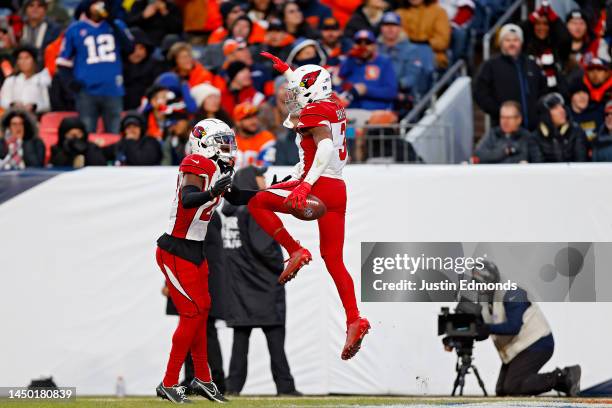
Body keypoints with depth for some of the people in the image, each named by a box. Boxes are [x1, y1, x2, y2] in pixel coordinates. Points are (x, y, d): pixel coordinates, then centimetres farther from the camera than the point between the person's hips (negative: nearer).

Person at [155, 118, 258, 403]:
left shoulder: (218, 168, 8)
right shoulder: (197, 166, -19)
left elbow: (235, 198, 23)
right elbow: (188, 199, -37)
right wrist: (211, 193, -55)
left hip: (194, 251, 9)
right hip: (175, 253, -9)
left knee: (201, 311, 15)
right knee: (192, 313, -8)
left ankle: (202, 380, 26)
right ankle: (168, 385, -2)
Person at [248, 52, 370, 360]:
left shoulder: (313, 113, -8)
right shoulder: (333, 106, 17)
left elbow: (326, 146, -25)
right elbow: (309, 91, 41)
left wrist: (306, 184, -35)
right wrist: (285, 70, 51)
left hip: (319, 185, -8)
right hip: (339, 189, 8)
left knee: (258, 203, 8)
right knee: (334, 259, 8)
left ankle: (294, 251, -7)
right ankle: (353, 321, -4)